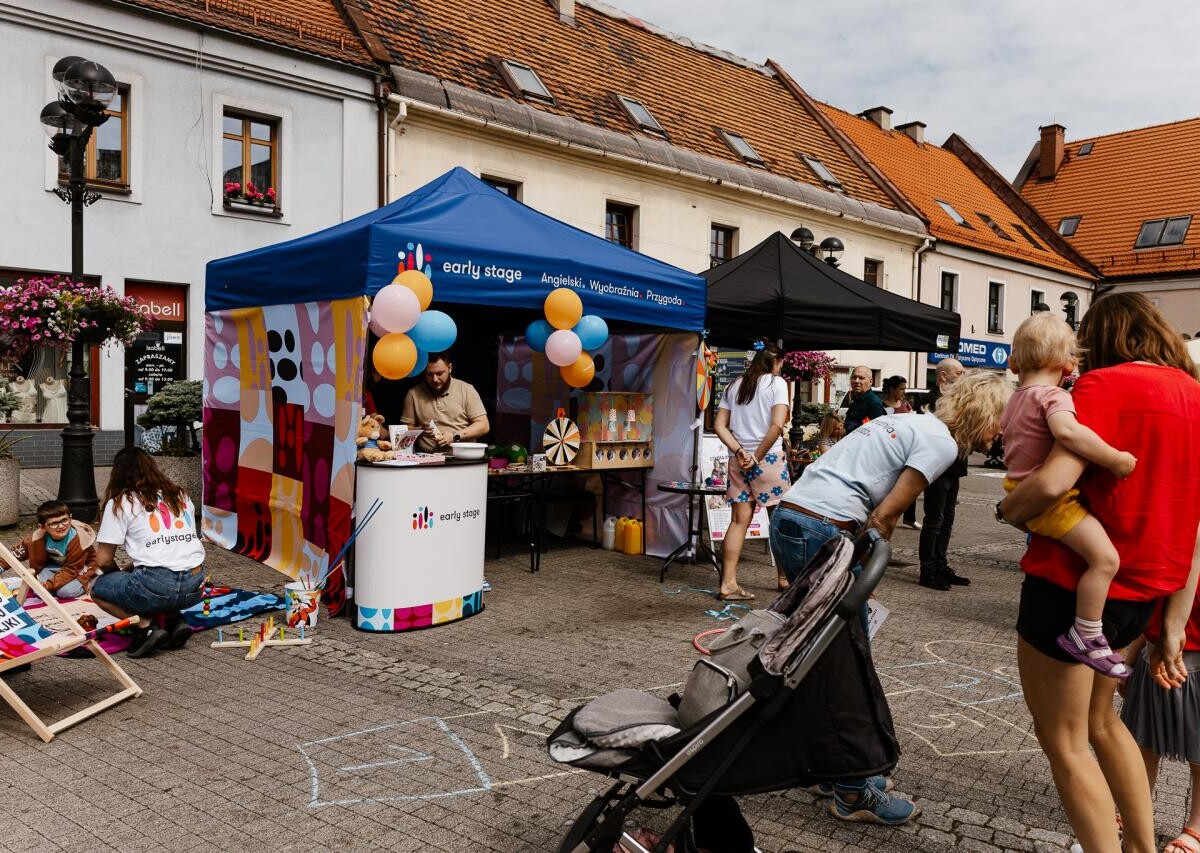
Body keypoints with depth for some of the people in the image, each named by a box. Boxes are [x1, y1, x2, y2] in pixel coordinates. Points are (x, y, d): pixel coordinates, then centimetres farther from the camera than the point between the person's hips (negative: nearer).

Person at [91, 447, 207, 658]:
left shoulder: (120, 503, 4)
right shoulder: (180, 495, 19)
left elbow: (103, 560, 3)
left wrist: (121, 575, 24)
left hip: (158, 587, -6)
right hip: (194, 587, 6)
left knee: (98, 587, 19)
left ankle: (147, 628, -1)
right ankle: (175, 621, 10)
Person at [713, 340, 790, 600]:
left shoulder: (734, 386, 13)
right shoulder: (776, 383, -2)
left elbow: (719, 426, 5)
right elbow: (777, 425, -14)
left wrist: (739, 451, -3)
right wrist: (757, 456, -9)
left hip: (738, 460, 5)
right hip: (769, 458, -5)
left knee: (740, 520, 5)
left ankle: (728, 583, 1)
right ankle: (785, 577, 20)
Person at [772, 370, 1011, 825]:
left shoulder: (909, 422, 23)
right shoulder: (941, 442, -4)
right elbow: (884, 519, -9)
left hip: (787, 518, 9)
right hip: (822, 532, -9)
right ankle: (852, 794, 15)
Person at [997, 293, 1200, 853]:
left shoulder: (1105, 384, -13)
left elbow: (1053, 482, -28)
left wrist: (1007, 509, -6)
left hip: (1071, 584, -8)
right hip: (1139, 591, 8)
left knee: (1063, 740, 8)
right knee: (1099, 721, 27)